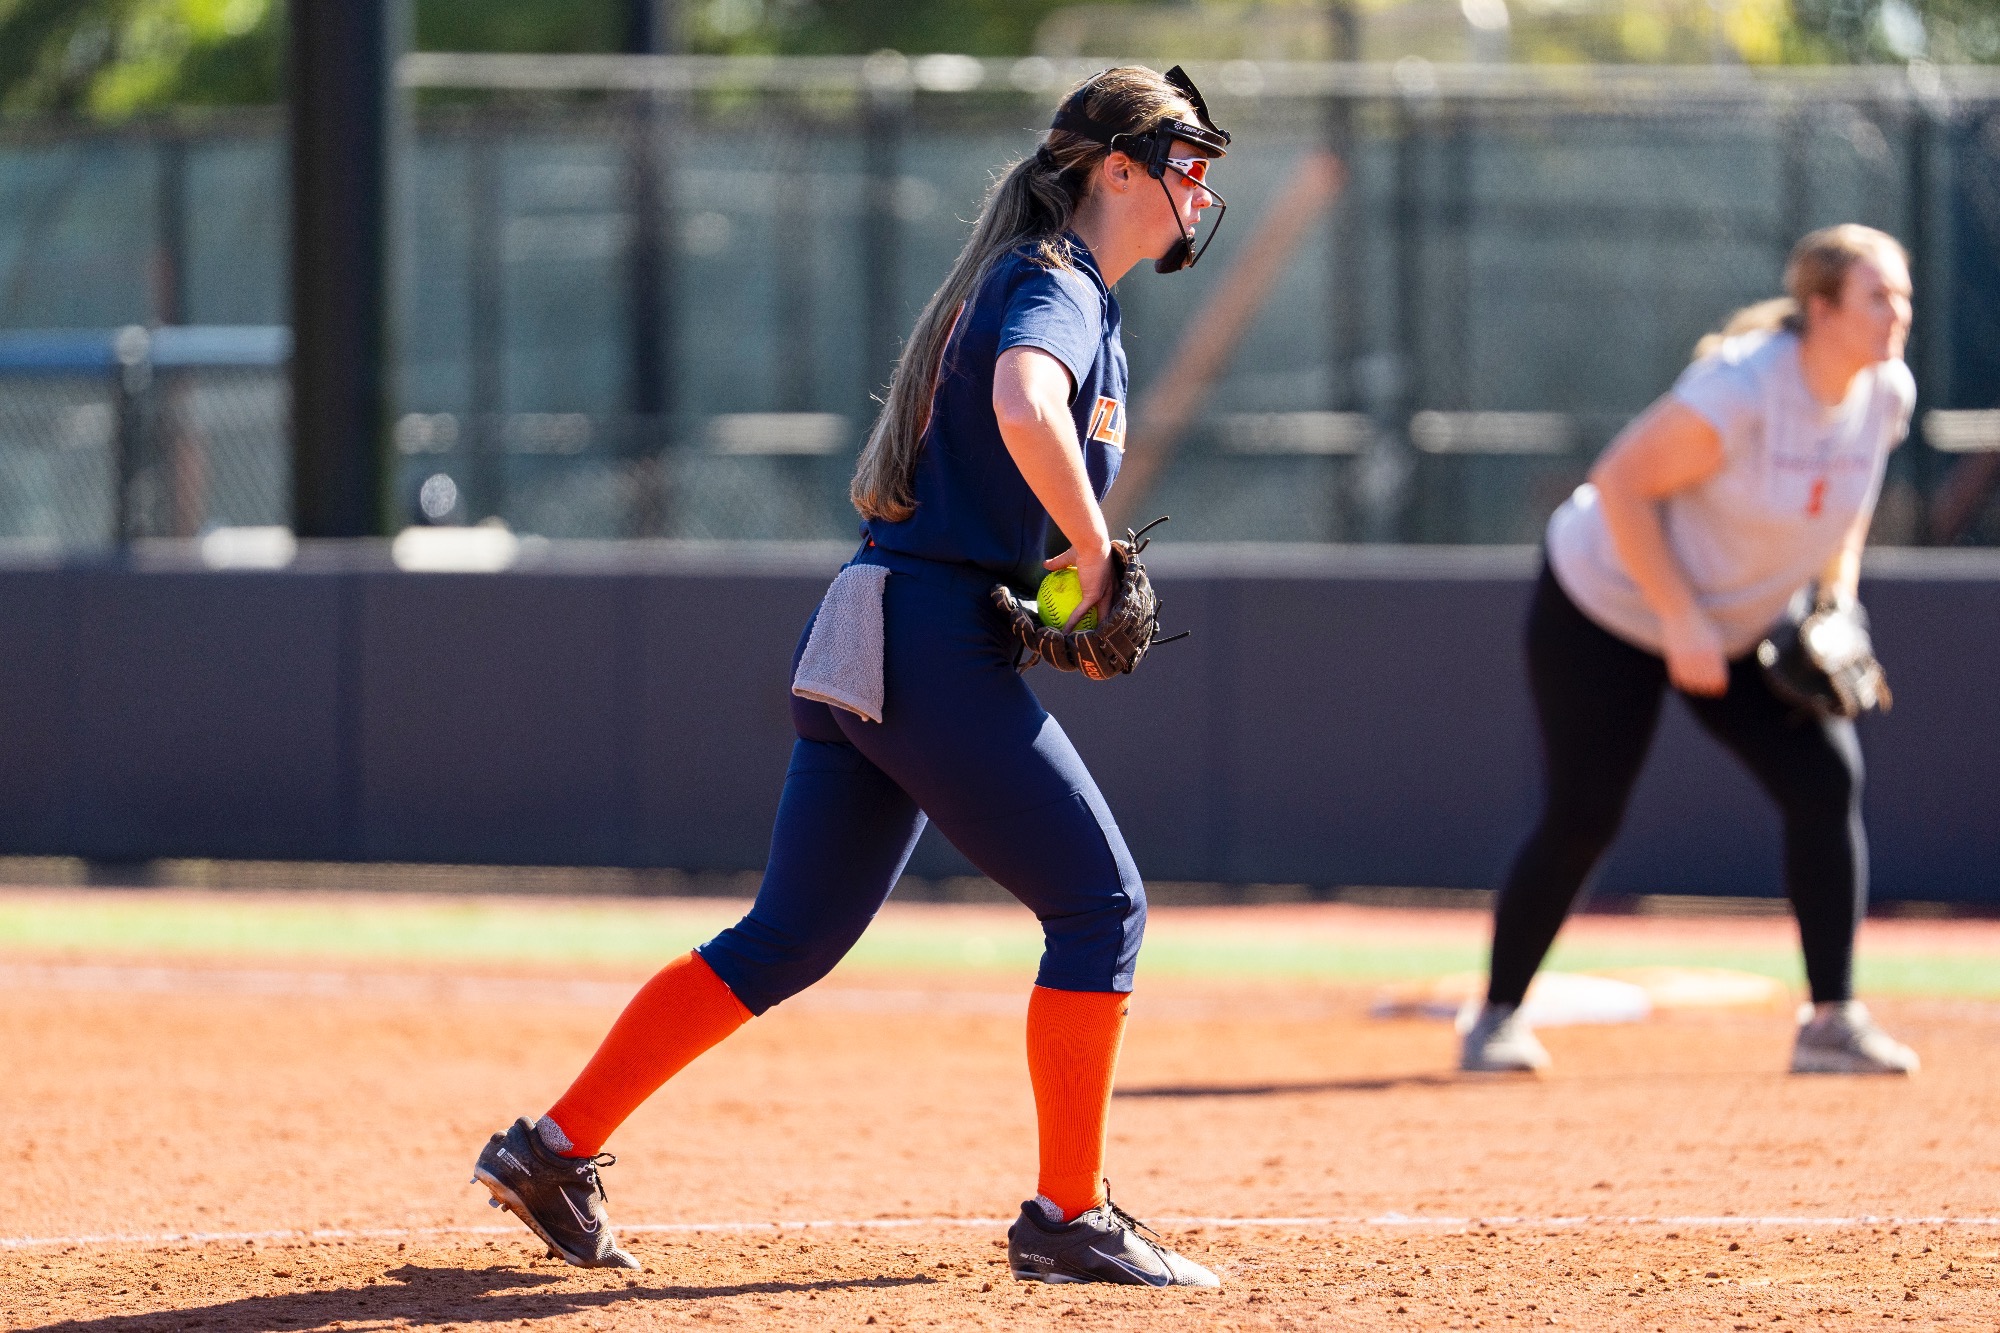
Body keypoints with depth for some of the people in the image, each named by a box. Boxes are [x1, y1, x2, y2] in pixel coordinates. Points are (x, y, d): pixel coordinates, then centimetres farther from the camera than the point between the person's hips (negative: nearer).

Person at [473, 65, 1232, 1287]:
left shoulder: (1028, 283, 22)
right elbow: (1027, 409, -32)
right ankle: (1069, 1220, -2)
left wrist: (1070, 575, 12)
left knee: (794, 938, 12)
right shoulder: (1058, 290, -9)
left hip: (864, 640, 10)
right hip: (942, 648, -10)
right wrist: (1093, 557, -20)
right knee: (1100, 907, -4)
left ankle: (556, 1151, 12)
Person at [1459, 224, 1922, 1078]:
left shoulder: (1885, 393, -9)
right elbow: (1622, 481, -28)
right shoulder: (1742, 389, -32)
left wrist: (1838, 605, 1)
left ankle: (1831, 1022, -7)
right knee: (1581, 819, -6)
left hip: (1744, 624, 6)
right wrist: (1681, 618, -29)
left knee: (1826, 779, -10)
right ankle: (1497, 1017, 13)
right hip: (1607, 607, -6)